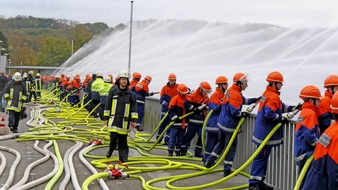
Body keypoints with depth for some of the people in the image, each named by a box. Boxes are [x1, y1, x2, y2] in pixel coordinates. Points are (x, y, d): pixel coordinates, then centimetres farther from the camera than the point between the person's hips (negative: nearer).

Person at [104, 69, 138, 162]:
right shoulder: (113, 91, 1)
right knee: (113, 138, -1)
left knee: (123, 140, 5)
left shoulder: (130, 93, 3)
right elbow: (107, 105, 5)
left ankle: (123, 157, 12)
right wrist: (106, 117, 3)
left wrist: (134, 120, 0)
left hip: (124, 121, 1)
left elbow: (134, 107, 5)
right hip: (114, 119, -1)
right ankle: (110, 150, 26)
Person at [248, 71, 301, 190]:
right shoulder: (273, 97, -19)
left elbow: (281, 107, 16)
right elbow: (269, 114, -29)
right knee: (261, 158, -6)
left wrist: (293, 108, 8)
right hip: (266, 133, -10)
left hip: (264, 132, 10)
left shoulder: (268, 93, 12)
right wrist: (281, 119, -16)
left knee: (263, 157, 16)